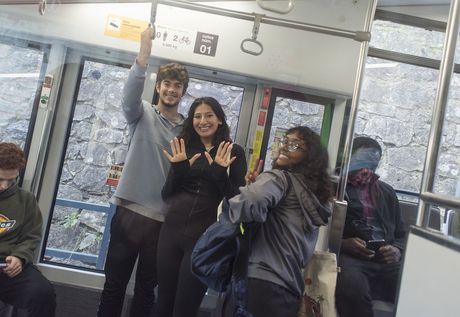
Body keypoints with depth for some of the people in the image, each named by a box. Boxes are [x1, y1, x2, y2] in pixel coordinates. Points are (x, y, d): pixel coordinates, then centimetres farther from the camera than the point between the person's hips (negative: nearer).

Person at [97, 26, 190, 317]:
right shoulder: (143, 114, 1)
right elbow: (130, 95, -21)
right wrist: (144, 55, -34)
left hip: (164, 217, 2)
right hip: (131, 210, -2)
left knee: (147, 287, 13)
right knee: (115, 282, 8)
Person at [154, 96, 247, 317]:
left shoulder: (234, 152, -1)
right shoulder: (183, 148, 8)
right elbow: (166, 195, 6)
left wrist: (221, 172, -20)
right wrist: (179, 168, -11)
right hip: (171, 232, 3)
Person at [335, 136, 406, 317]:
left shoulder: (387, 192, 25)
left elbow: (401, 233, 24)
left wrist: (397, 250, 2)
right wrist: (342, 243, -16)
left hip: (386, 260, 5)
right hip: (349, 256, -4)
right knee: (353, 285, -38)